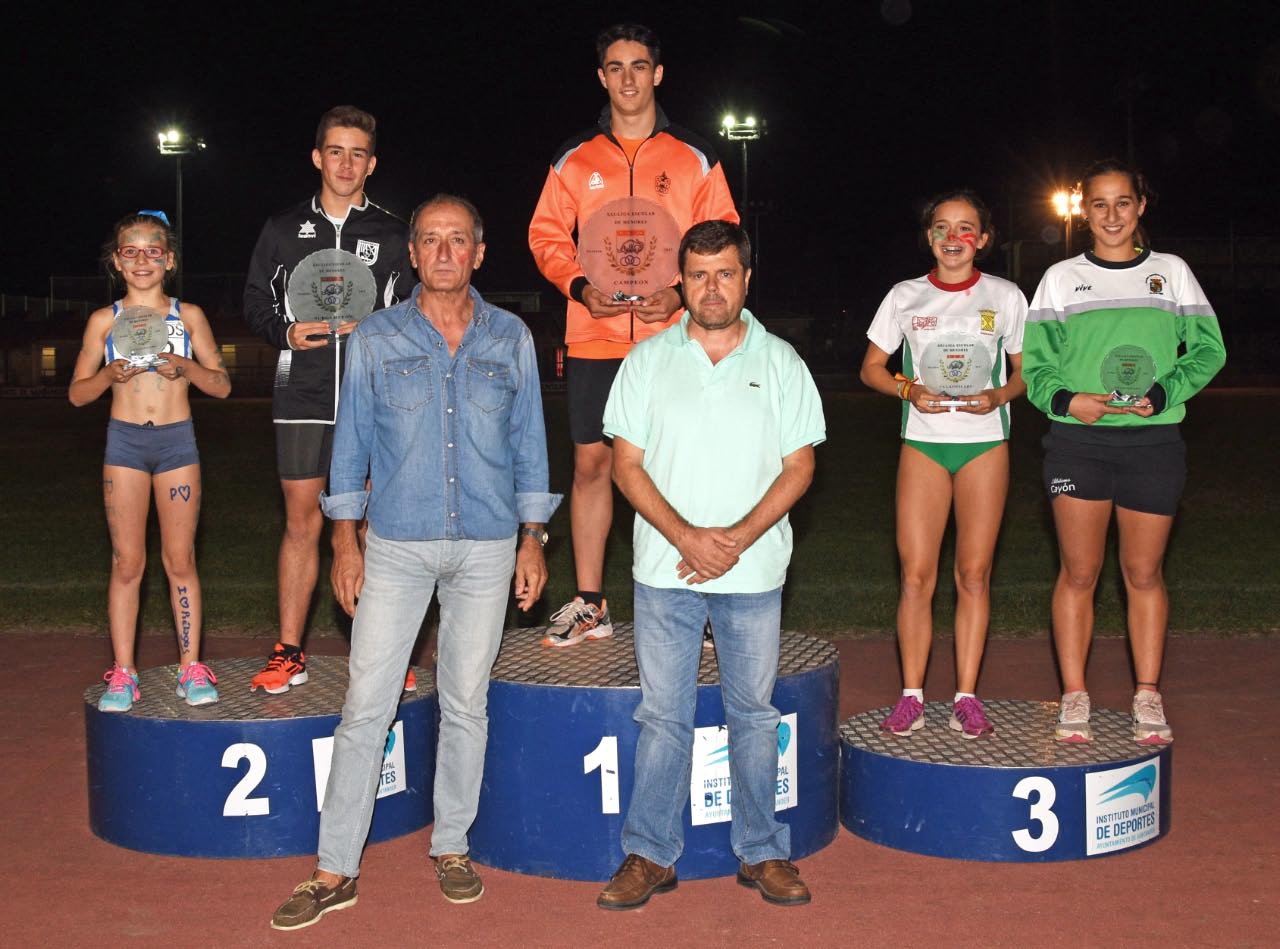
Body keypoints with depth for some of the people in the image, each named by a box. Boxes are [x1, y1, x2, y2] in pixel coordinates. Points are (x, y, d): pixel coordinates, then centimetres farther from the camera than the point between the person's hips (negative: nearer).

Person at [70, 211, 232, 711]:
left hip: (177, 440, 0)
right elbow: (77, 393, 7)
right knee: (127, 562, 3)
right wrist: (109, 375, -12)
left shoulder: (188, 316, 5)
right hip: (124, 443, 0)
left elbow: (221, 385, 5)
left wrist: (185, 367, -14)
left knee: (180, 560, 3)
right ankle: (123, 673, 9)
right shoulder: (104, 321, 5)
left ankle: (191, 667, 10)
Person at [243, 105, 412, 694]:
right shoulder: (283, 231, 11)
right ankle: (289, 652, 13)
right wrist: (286, 333, -5)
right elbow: (255, 303, 14)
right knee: (301, 523, 4)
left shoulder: (392, 237, 8)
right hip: (302, 396, 1)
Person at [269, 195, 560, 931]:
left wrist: (532, 540, 4)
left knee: (466, 703, 8)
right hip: (397, 546, -1)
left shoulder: (512, 340, 5)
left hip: (487, 548, 1)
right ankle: (336, 870, 5)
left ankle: (452, 847, 24)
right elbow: (351, 444, 4)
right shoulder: (377, 340, 2)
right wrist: (345, 544, -1)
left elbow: (529, 444, 8)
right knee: (367, 705, -3)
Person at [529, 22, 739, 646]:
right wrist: (580, 286, -8)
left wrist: (682, 294, -11)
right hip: (594, 338, 2)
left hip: (671, 337, -1)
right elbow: (546, 235, 10)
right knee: (591, 461, 3)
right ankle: (589, 604, 13)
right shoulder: (574, 159, 10)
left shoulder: (694, 158, 7)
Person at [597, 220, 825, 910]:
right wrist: (685, 535, -13)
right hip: (664, 570, 0)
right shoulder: (648, 360, 5)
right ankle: (650, 854, 14)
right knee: (663, 715, 4)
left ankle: (761, 852, 19)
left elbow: (798, 466, 1)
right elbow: (627, 463, 1)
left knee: (753, 712, 8)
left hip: (753, 571, 0)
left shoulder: (780, 362, 5)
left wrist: (739, 537, -12)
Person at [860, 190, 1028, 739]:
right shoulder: (905, 297, 7)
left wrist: (999, 395, -11)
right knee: (916, 575, -3)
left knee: (974, 574, 1)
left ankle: (967, 697, 8)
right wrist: (909, 390, -10)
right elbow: (871, 368, 10)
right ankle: (911, 697, 5)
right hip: (923, 443, 0)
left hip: (985, 442, 0)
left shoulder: (1005, 297, 6)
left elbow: (1025, 370, 10)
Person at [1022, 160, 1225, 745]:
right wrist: (1065, 400, -13)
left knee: (1144, 573, 5)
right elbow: (1035, 362, 6)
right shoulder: (1062, 278, 8)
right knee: (1078, 573, 0)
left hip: (1152, 440, 0)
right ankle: (1074, 697, 8)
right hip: (1078, 441, 0)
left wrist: (1161, 395, -10)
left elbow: (1208, 350, 6)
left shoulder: (1171, 271, 9)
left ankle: (1148, 698, 15)